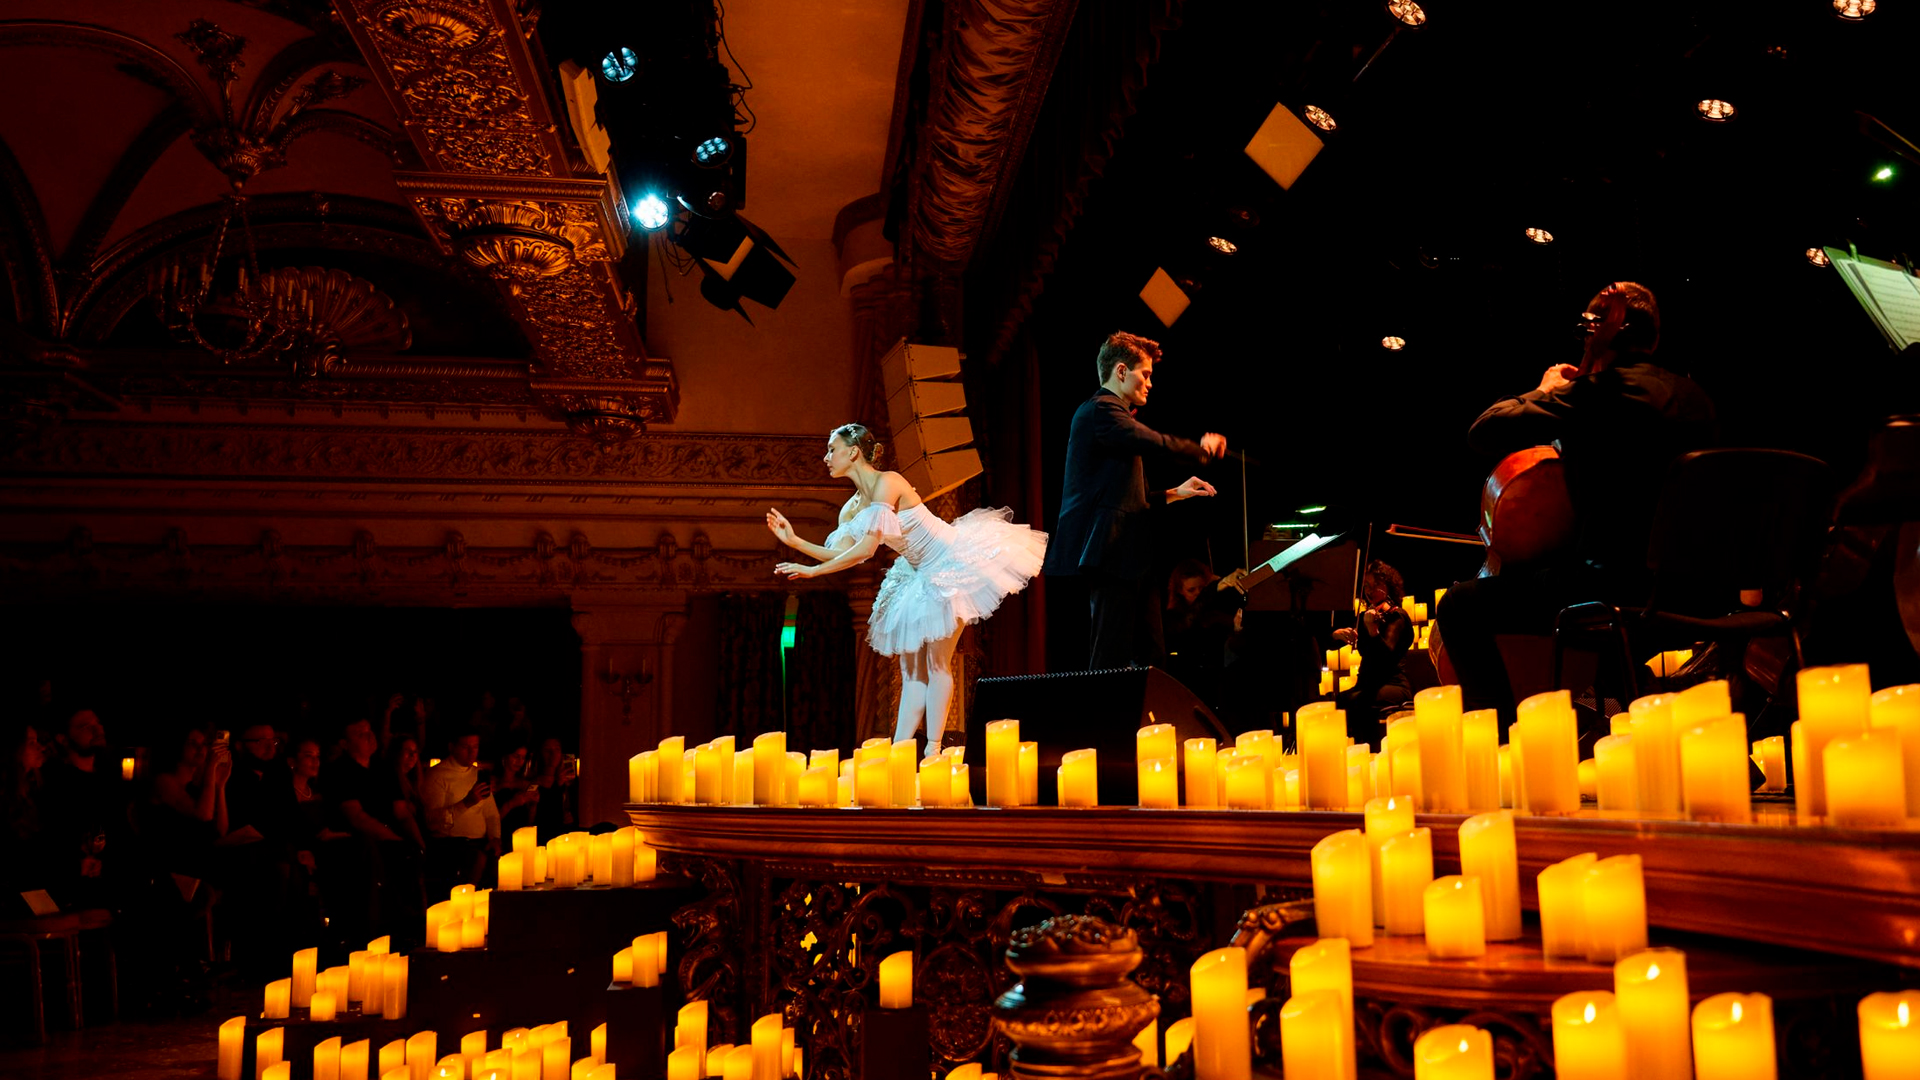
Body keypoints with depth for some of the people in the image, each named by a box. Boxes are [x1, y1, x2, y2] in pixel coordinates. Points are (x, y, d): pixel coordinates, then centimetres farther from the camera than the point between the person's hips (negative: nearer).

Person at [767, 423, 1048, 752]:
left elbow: (867, 547, -27)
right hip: (919, 578, 9)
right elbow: (840, 554, -1)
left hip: (954, 565, -9)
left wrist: (812, 571, -24)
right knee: (912, 669, 7)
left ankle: (933, 750, 1)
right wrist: (794, 541, -6)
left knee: (937, 664, -5)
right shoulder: (851, 509, 5)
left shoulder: (886, 483, -21)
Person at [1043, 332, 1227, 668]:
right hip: (1111, 553, -11)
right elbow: (1158, 444, -21)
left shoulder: (1110, 413, 24)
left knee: (1151, 659, 9)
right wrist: (1204, 448, -3)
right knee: (1110, 661, -10)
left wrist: (1173, 494, 20)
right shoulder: (1101, 410, -9)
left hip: (1127, 556, 11)